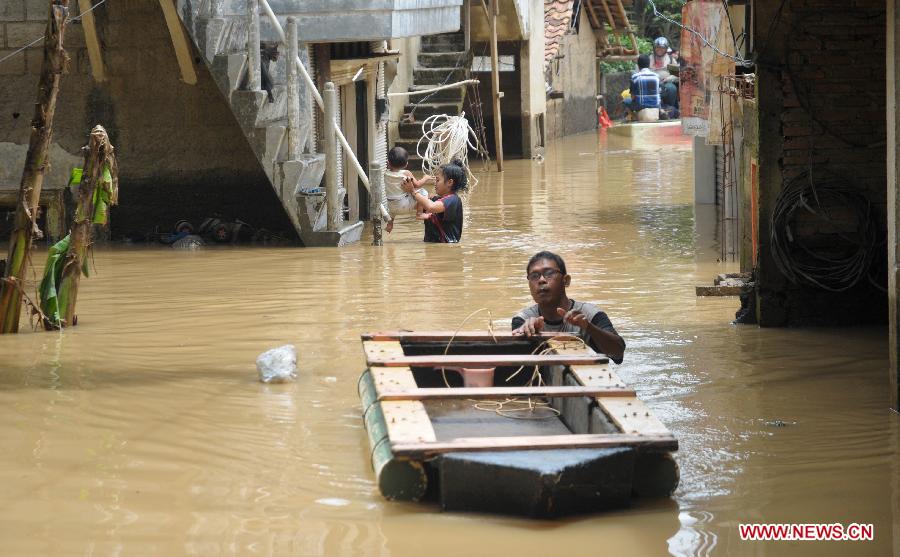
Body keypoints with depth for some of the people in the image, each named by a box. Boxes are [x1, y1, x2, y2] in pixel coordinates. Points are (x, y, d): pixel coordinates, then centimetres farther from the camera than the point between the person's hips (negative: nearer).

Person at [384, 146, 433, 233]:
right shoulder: (406, 173, -16)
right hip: (405, 205, -5)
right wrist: (425, 179, 7)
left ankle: (390, 224, 45)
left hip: (392, 206, 5)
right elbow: (417, 185, -10)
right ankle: (419, 213, 8)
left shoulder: (386, 173, -7)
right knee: (423, 192, 6)